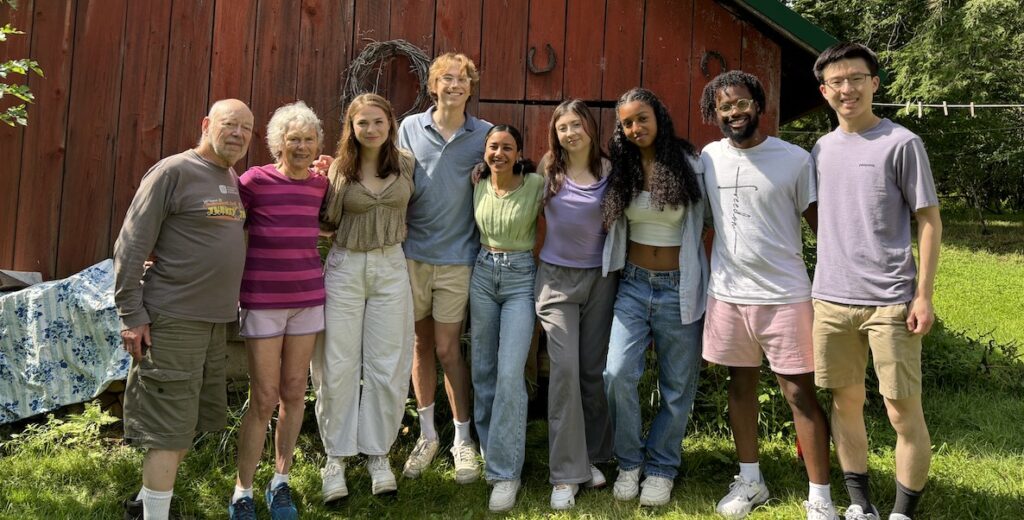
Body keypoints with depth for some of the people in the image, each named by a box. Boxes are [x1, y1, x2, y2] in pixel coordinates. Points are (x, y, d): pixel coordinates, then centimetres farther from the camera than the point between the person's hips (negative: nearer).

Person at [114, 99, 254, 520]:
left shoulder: (233, 179, 13)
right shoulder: (173, 171, -10)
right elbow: (130, 245, -12)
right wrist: (131, 314, -15)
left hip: (216, 320, 8)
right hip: (173, 319, -8)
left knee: (199, 418, 17)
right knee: (170, 426, -3)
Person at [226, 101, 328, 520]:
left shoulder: (320, 184, 5)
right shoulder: (255, 180, -8)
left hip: (307, 298, 4)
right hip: (263, 300, -4)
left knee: (294, 393, 10)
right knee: (264, 398, -2)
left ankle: (280, 482, 25)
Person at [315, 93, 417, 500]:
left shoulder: (405, 164, 2)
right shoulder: (340, 168, -2)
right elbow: (328, 222, -1)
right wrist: (323, 182, -9)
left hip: (391, 267, 1)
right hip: (345, 268, -1)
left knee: (387, 364, 5)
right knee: (338, 365, 2)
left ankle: (378, 453, 19)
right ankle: (335, 457, 15)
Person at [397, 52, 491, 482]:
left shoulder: (484, 134, 1)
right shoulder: (410, 127, 4)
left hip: (456, 257, -2)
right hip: (413, 252, 2)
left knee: (447, 349, 1)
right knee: (421, 345, 11)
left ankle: (463, 440, 16)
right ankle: (427, 435, 25)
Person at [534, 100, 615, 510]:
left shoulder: (608, 169, -1)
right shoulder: (547, 169, -1)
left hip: (600, 277, 1)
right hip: (557, 277, -1)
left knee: (595, 370, 7)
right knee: (565, 368, -10)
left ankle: (590, 456, 25)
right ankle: (566, 473, -3)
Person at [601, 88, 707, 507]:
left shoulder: (688, 165, -3)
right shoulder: (620, 170, 5)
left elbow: (706, 219, 2)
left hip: (678, 287, -1)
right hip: (634, 284, 2)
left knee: (677, 386, 6)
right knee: (618, 374, -13)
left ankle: (661, 468, 25)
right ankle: (629, 462, 9)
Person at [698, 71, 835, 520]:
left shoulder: (795, 159, -6)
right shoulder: (708, 158, 4)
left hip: (784, 294, -3)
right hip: (727, 293, 4)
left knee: (800, 392, 0)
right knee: (741, 383, 14)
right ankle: (750, 481, 30)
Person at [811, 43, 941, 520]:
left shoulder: (901, 144, -4)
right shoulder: (821, 149, 11)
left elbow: (929, 221, -3)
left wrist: (923, 294, -9)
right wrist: (820, 283, 13)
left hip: (890, 301, -5)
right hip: (831, 300, 5)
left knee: (904, 412, -1)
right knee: (845, 403, 11)